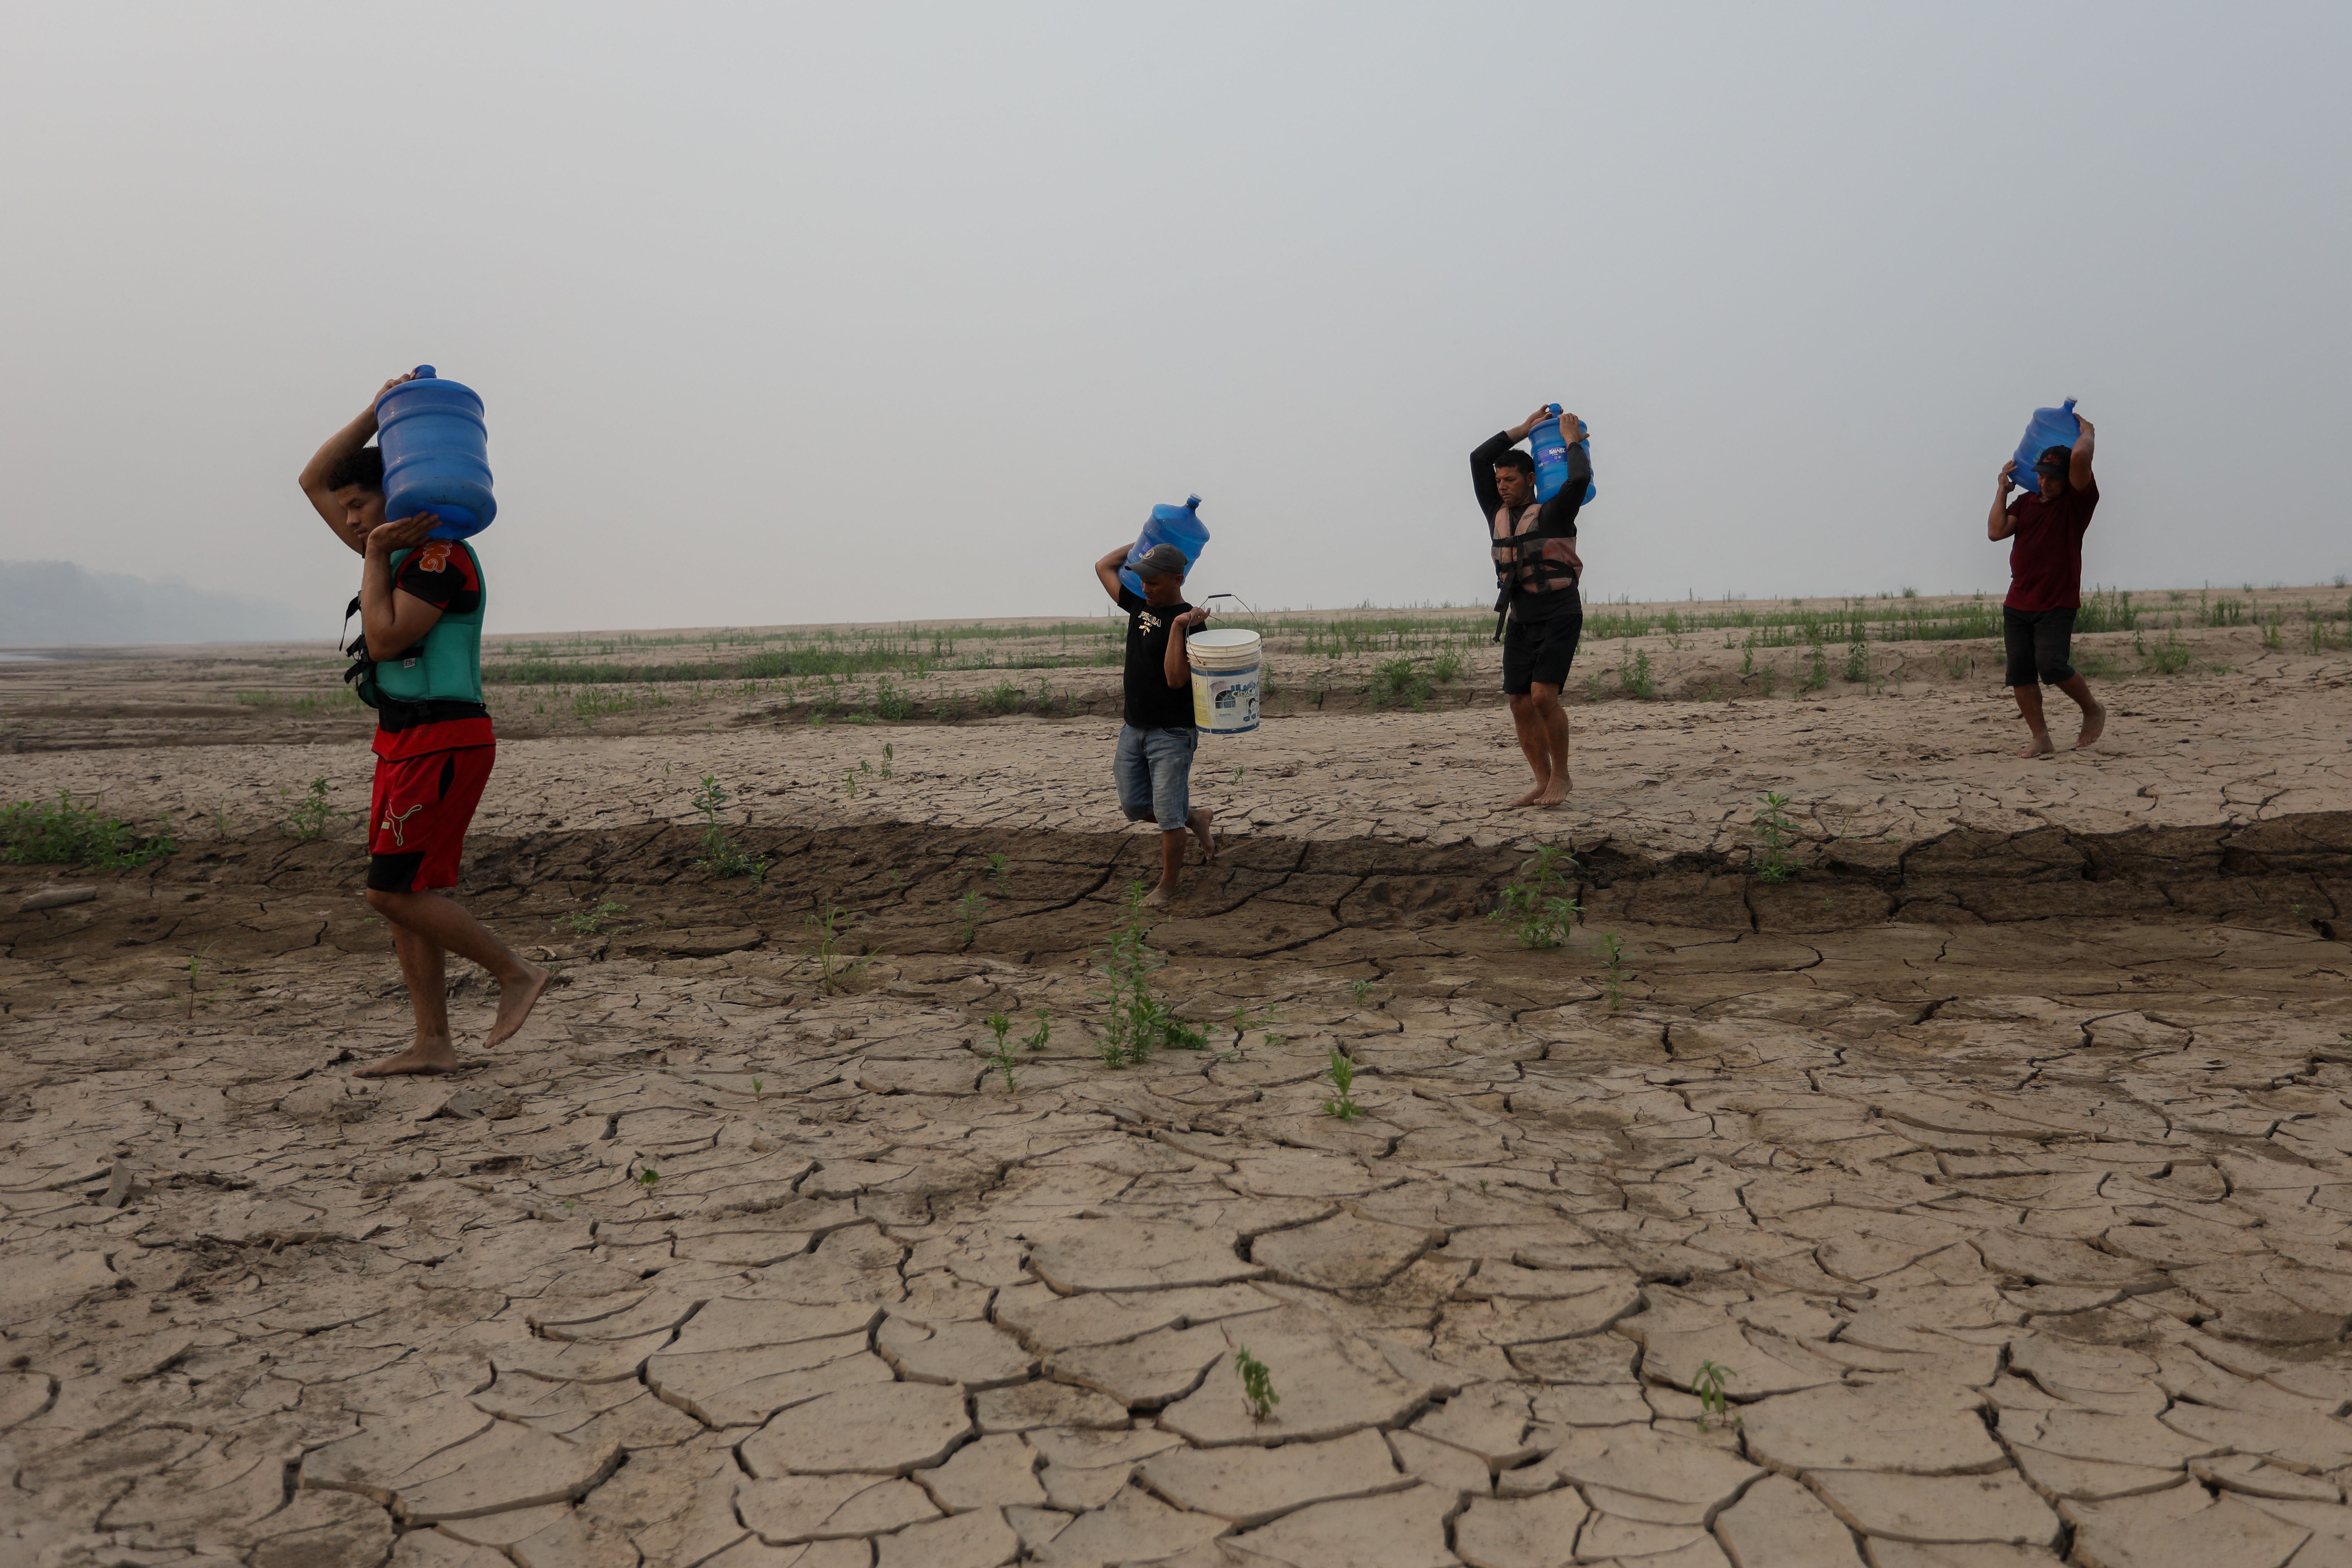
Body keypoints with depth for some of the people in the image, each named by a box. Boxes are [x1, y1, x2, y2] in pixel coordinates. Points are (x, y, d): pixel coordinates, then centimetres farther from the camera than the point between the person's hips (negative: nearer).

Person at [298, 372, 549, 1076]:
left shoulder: (441, 555, -12)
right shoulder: (397, 551, 16)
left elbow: (385, 641, -20)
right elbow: (315, 480, 21)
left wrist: (375, 556, -12)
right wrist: (378, 411, 12)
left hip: (443, 746, -10)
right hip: (405, 746, 10)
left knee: (395, 891, -11)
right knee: (405, 894, 6)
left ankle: (516, 973, 0)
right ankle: (433, 1044, 9)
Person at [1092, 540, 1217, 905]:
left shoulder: (1189, 623, -15)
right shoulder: (1140, 605, 6)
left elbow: (1176, 679, -25)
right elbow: (1104, 567, 16)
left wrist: (1178, 627, -30)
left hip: (1172, 735, -8)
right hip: (1134, 728, 8)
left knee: (1168, 817, -3)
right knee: (1135, 807, 12)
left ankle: (1168, 886, 13)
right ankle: (1196, 819, 34)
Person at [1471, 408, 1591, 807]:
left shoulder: (1553, 513, -3)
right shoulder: (1498, 514, 14)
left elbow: (1580, 478, -20)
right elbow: (1479, 459, 13)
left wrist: (1572, 440, -3)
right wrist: (1525, 429, 13)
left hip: (1559, 617, -6)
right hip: (1519, 621, 6)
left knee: (1543, 695, -19)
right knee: (1520, 703, 0)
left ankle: (1560, 776, -4)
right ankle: (1543, 784, 6)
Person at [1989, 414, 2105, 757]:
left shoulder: (2078, 500, -2)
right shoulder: (2025, 503, 14)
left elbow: (2081, 456, -18)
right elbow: (1996, 531, 0)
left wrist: (2087, 429, 1)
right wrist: (2003, 488, 6)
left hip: (2057, 604, -5)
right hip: (2017, 604, 6)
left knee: (2051, 666, -17)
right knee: (2020, 674, 0)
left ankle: (2093, 711, 9)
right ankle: (2041, 739, 6)